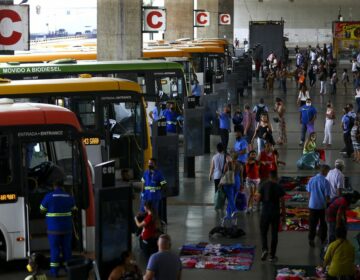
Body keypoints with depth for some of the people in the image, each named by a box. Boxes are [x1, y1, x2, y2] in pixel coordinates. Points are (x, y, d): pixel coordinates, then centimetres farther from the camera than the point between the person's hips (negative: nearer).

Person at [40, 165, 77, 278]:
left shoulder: (49, 197, -12)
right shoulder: (69, 197, 0)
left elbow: (42, 210, 1)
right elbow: (73, 208, 18)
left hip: (54, 230, -3)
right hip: (67, 229, 3)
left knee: (55, 249, 2)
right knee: (67, 249, 9)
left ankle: (54, 271, 4)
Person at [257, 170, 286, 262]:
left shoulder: (263, 185, -5)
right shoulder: (279, 187, -6)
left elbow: (258, 198, -7)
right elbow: (282, 202, -4)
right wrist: (283, 215, 5)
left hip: (265, 212, 0)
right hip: (275, 213, 0)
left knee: (263, 232, 14)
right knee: (274, 234, 8)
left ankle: (264, 249, -9)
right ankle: (272, 255, 10)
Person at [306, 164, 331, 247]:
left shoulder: (311, 180, -2)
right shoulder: (325, 182, -16)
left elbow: (309, 192, 6)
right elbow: (327, 196, -13)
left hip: (312, 205, 3)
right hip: (322, 206, -3)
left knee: (312, 223, 10)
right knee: (323, 223, 14)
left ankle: (311, 239, 7)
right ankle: (323, 239, 24)